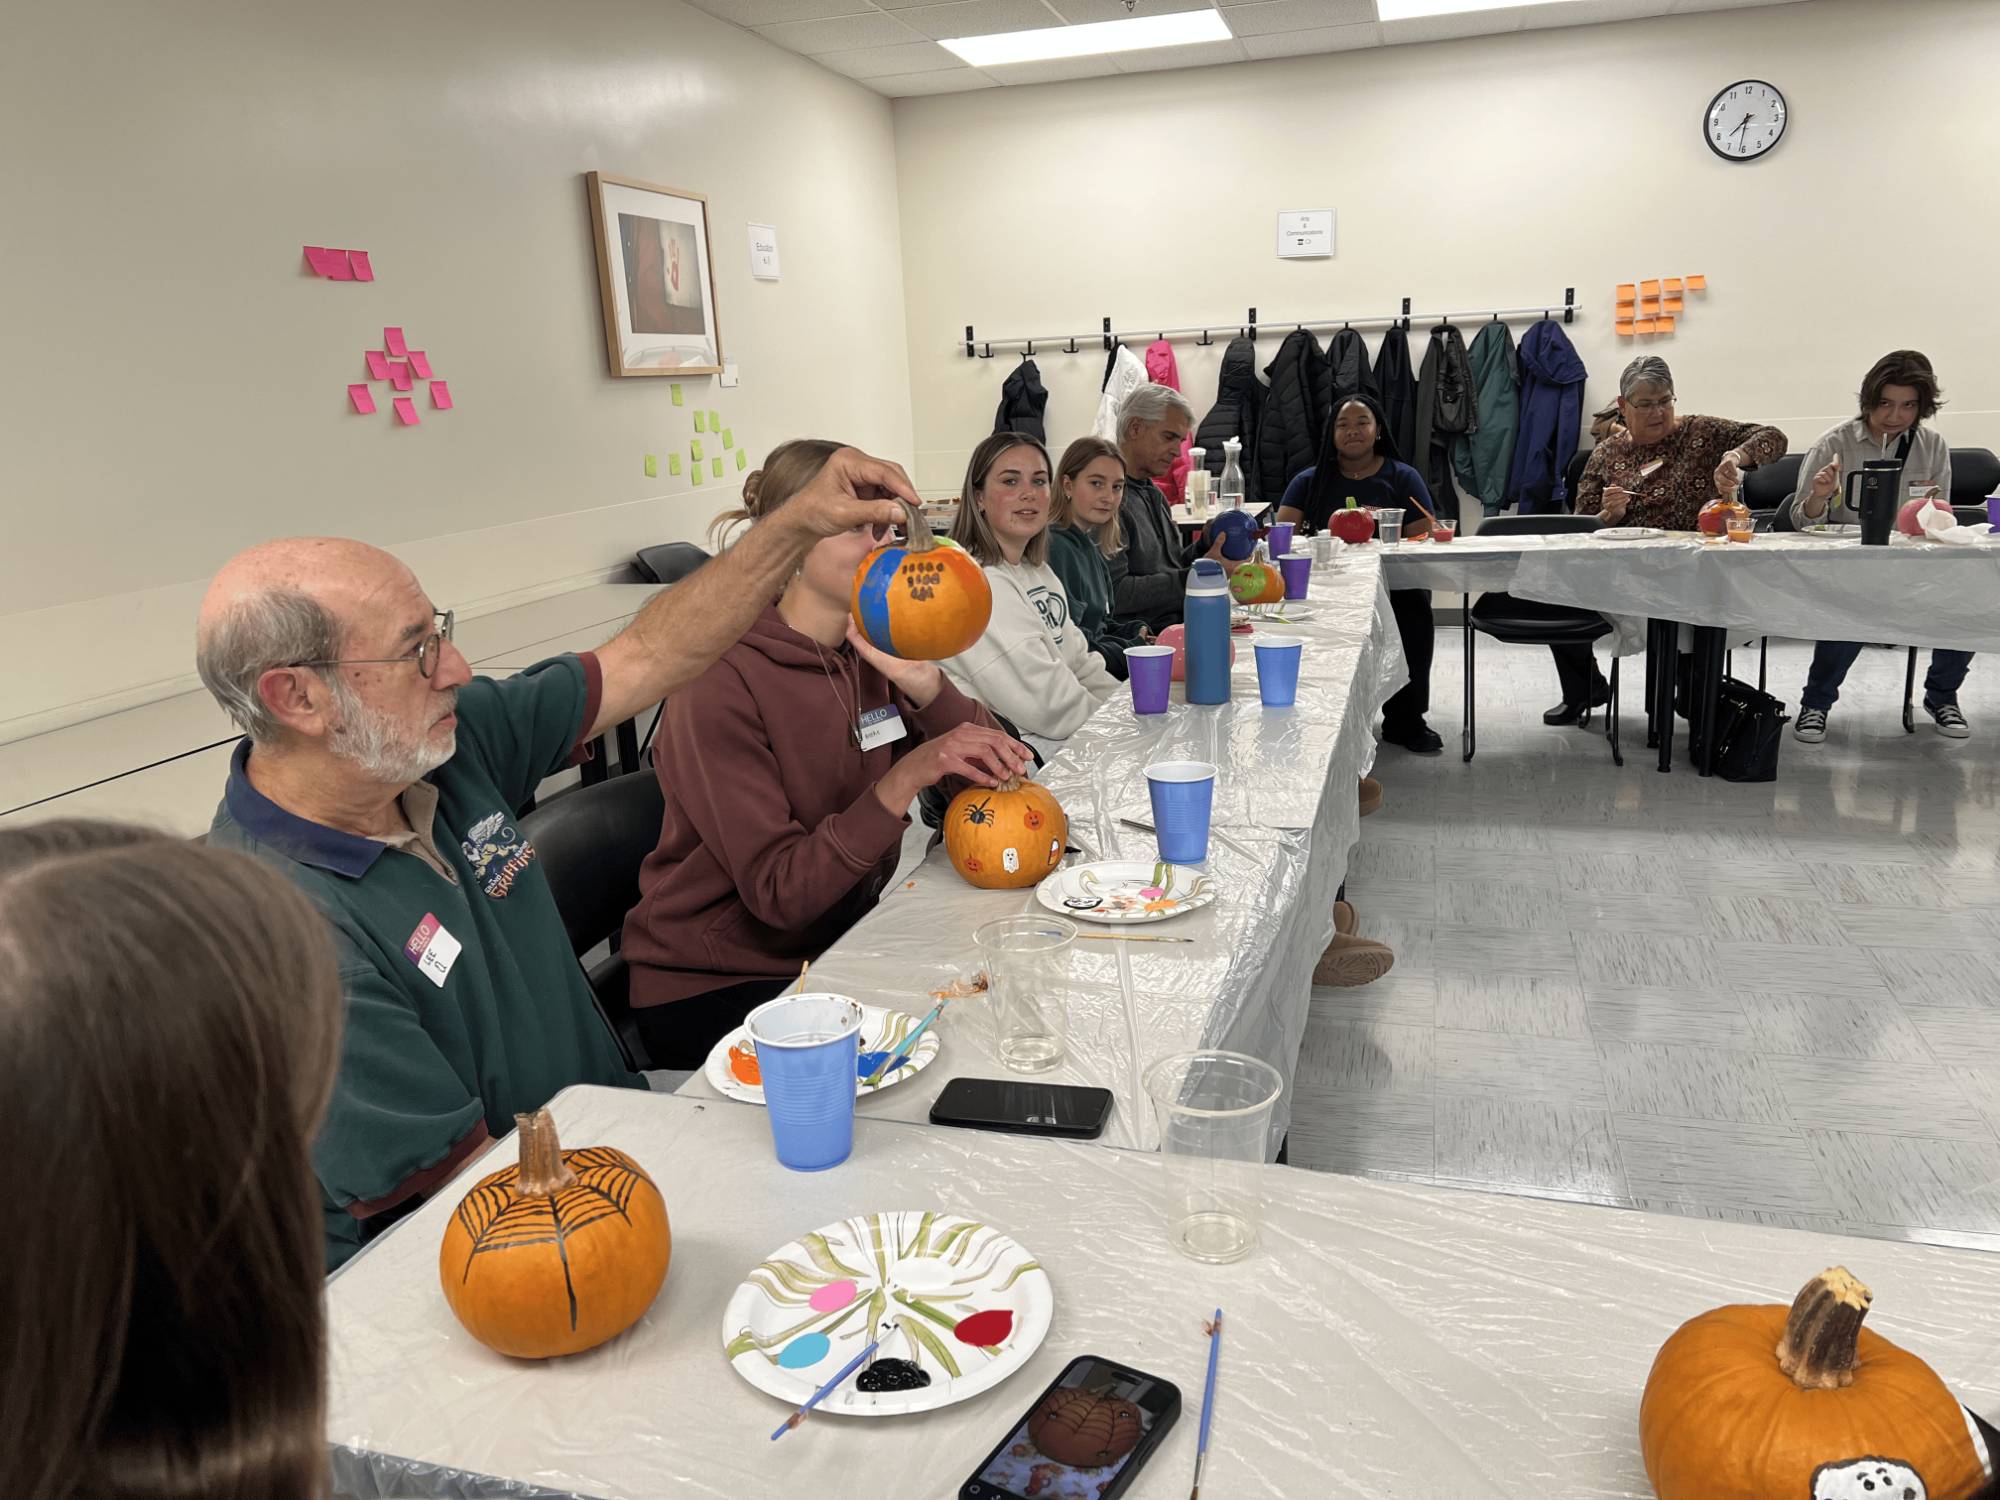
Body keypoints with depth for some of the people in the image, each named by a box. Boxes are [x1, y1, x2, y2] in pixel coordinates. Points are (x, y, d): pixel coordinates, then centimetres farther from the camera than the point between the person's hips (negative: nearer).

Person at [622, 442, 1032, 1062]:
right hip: (711, 989, -6)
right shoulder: (724, 680, -20)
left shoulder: (875, 650, 2)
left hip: (838, 944, 7)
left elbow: (993, 778, -2)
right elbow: (779, 893, -24)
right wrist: (905, 777, -33)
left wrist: (921, 680, -17)